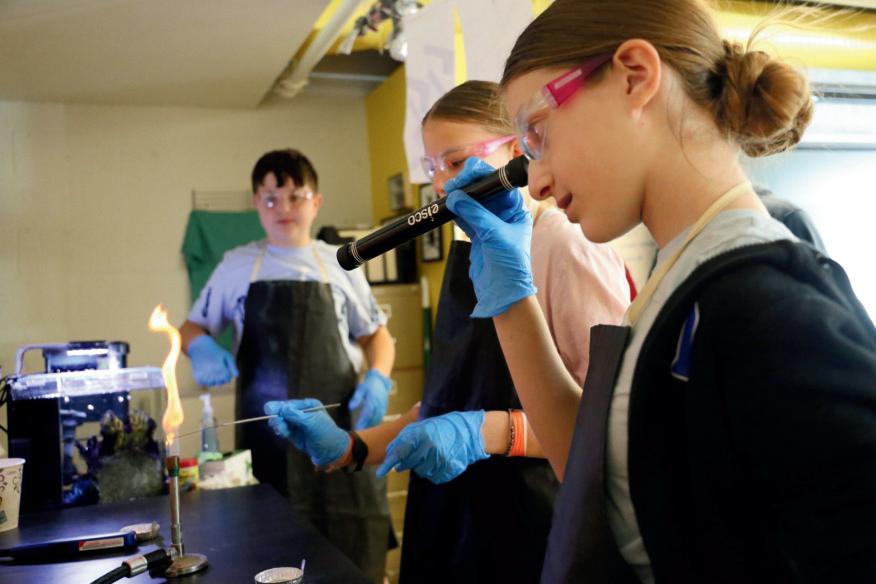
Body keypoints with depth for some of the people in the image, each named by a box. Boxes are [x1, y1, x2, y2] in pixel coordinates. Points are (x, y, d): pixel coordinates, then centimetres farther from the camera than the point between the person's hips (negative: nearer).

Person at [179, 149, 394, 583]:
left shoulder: (338, 265, 6)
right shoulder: (236, 266, 6)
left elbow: (376, 334, 14)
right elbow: (193, 327, 16)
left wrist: (377, 379, -5)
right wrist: (201, 348, -7)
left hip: (338, 426, 0)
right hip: (266, 433, 1)